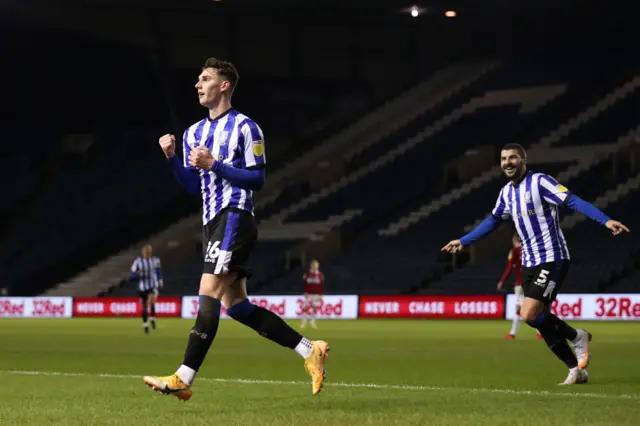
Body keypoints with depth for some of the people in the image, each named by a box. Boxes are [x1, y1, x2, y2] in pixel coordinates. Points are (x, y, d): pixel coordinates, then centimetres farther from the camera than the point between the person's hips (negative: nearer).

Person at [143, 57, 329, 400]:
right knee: (236, 306, 6)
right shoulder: (194, 133, 18)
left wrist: (214, 164, -16)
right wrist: (171, 157, 0)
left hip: (234, 218, -9)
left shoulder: (245, 128, -5)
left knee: (208, 295, -15)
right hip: (212, 223, 9)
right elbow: (193, 186, 15)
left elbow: (257, 179, -9)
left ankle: (183, 380, -18)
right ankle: (310, 351, 11)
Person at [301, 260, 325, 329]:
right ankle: (304, 322, 1)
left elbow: (322, 285, 4)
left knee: (315, 308, 2)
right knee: (306, 308, -5)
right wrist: (305, 292, -6)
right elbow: (304, 284, 1)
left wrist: (321, 294, 0)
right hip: (308, 294, -1)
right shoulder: (307, 274, 0)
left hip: (316, 294, 1)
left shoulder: (320, 275, 3)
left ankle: (312, 322, 12)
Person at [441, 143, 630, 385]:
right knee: (541, 320, 6)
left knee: (529, 315, -18)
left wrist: (606, 220, -33)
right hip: (529, 264, 8)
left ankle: (577, 337, 5)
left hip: (552, 260, -8)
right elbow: (493, 221, 26)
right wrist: (463, 241, 29)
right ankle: (576, 370, 17)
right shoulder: (506, 192, 10)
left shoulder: (540, 182, -13)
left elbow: (573, 201, -21)